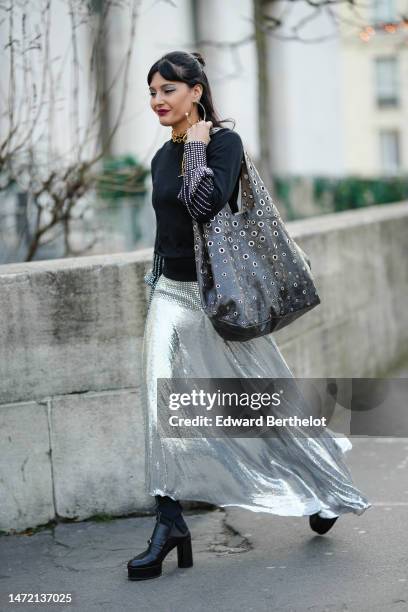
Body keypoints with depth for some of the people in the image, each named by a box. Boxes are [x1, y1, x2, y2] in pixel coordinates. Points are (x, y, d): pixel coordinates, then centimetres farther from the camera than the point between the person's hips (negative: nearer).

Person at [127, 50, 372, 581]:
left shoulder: (223, 140, -10)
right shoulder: (163, 156, 11)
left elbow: (205, 204, -27)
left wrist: (196, 144, -17)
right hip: (170, 294, 6)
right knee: (163, 411, -7)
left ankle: (330, 487, 30)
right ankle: (169, 524, -2)